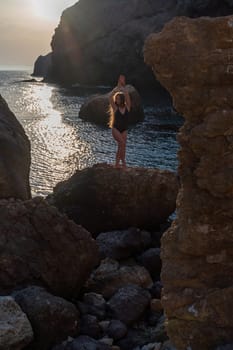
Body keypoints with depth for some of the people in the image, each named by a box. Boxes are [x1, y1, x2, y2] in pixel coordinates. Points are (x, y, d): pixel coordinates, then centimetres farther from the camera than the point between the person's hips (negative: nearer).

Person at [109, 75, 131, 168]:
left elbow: (127, 97, -11)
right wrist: (117, 87, -10)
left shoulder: (127, 107, 0)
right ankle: (123, 161, -10)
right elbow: (110, 97, -11)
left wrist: (123, 87, -14)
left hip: (124, 130, 3)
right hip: (115, 129, -3)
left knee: (120, 146, 2)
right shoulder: (115, 108, -4)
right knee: (122, 143, -22)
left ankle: (117, 164, 11)